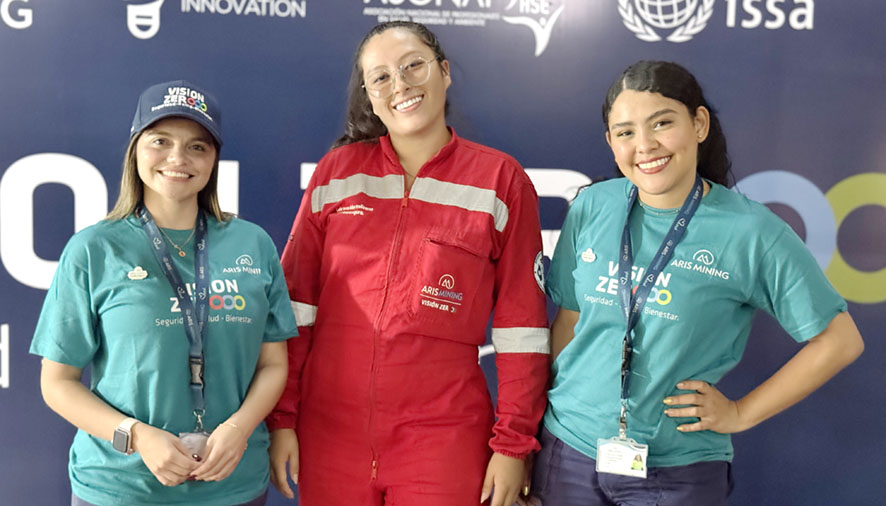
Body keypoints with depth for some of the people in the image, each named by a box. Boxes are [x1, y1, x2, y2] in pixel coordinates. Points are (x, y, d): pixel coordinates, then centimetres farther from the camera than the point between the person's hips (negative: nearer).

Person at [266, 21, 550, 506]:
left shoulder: (502, 180, -1)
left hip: (445, 437, -1)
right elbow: (295, 299, 3)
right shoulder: (337, 171, 3)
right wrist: (281, 418, 1)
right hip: (329, 432, 2)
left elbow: (520, 322, -2)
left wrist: (513, 443, -4)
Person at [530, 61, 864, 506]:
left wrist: (740, 413, -5)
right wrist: (546, 412, 3)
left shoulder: (752, 232, -11)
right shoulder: (591, 209, -2)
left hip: (677, 469, -2)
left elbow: (839, 341, -5)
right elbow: (568, 320, 6)